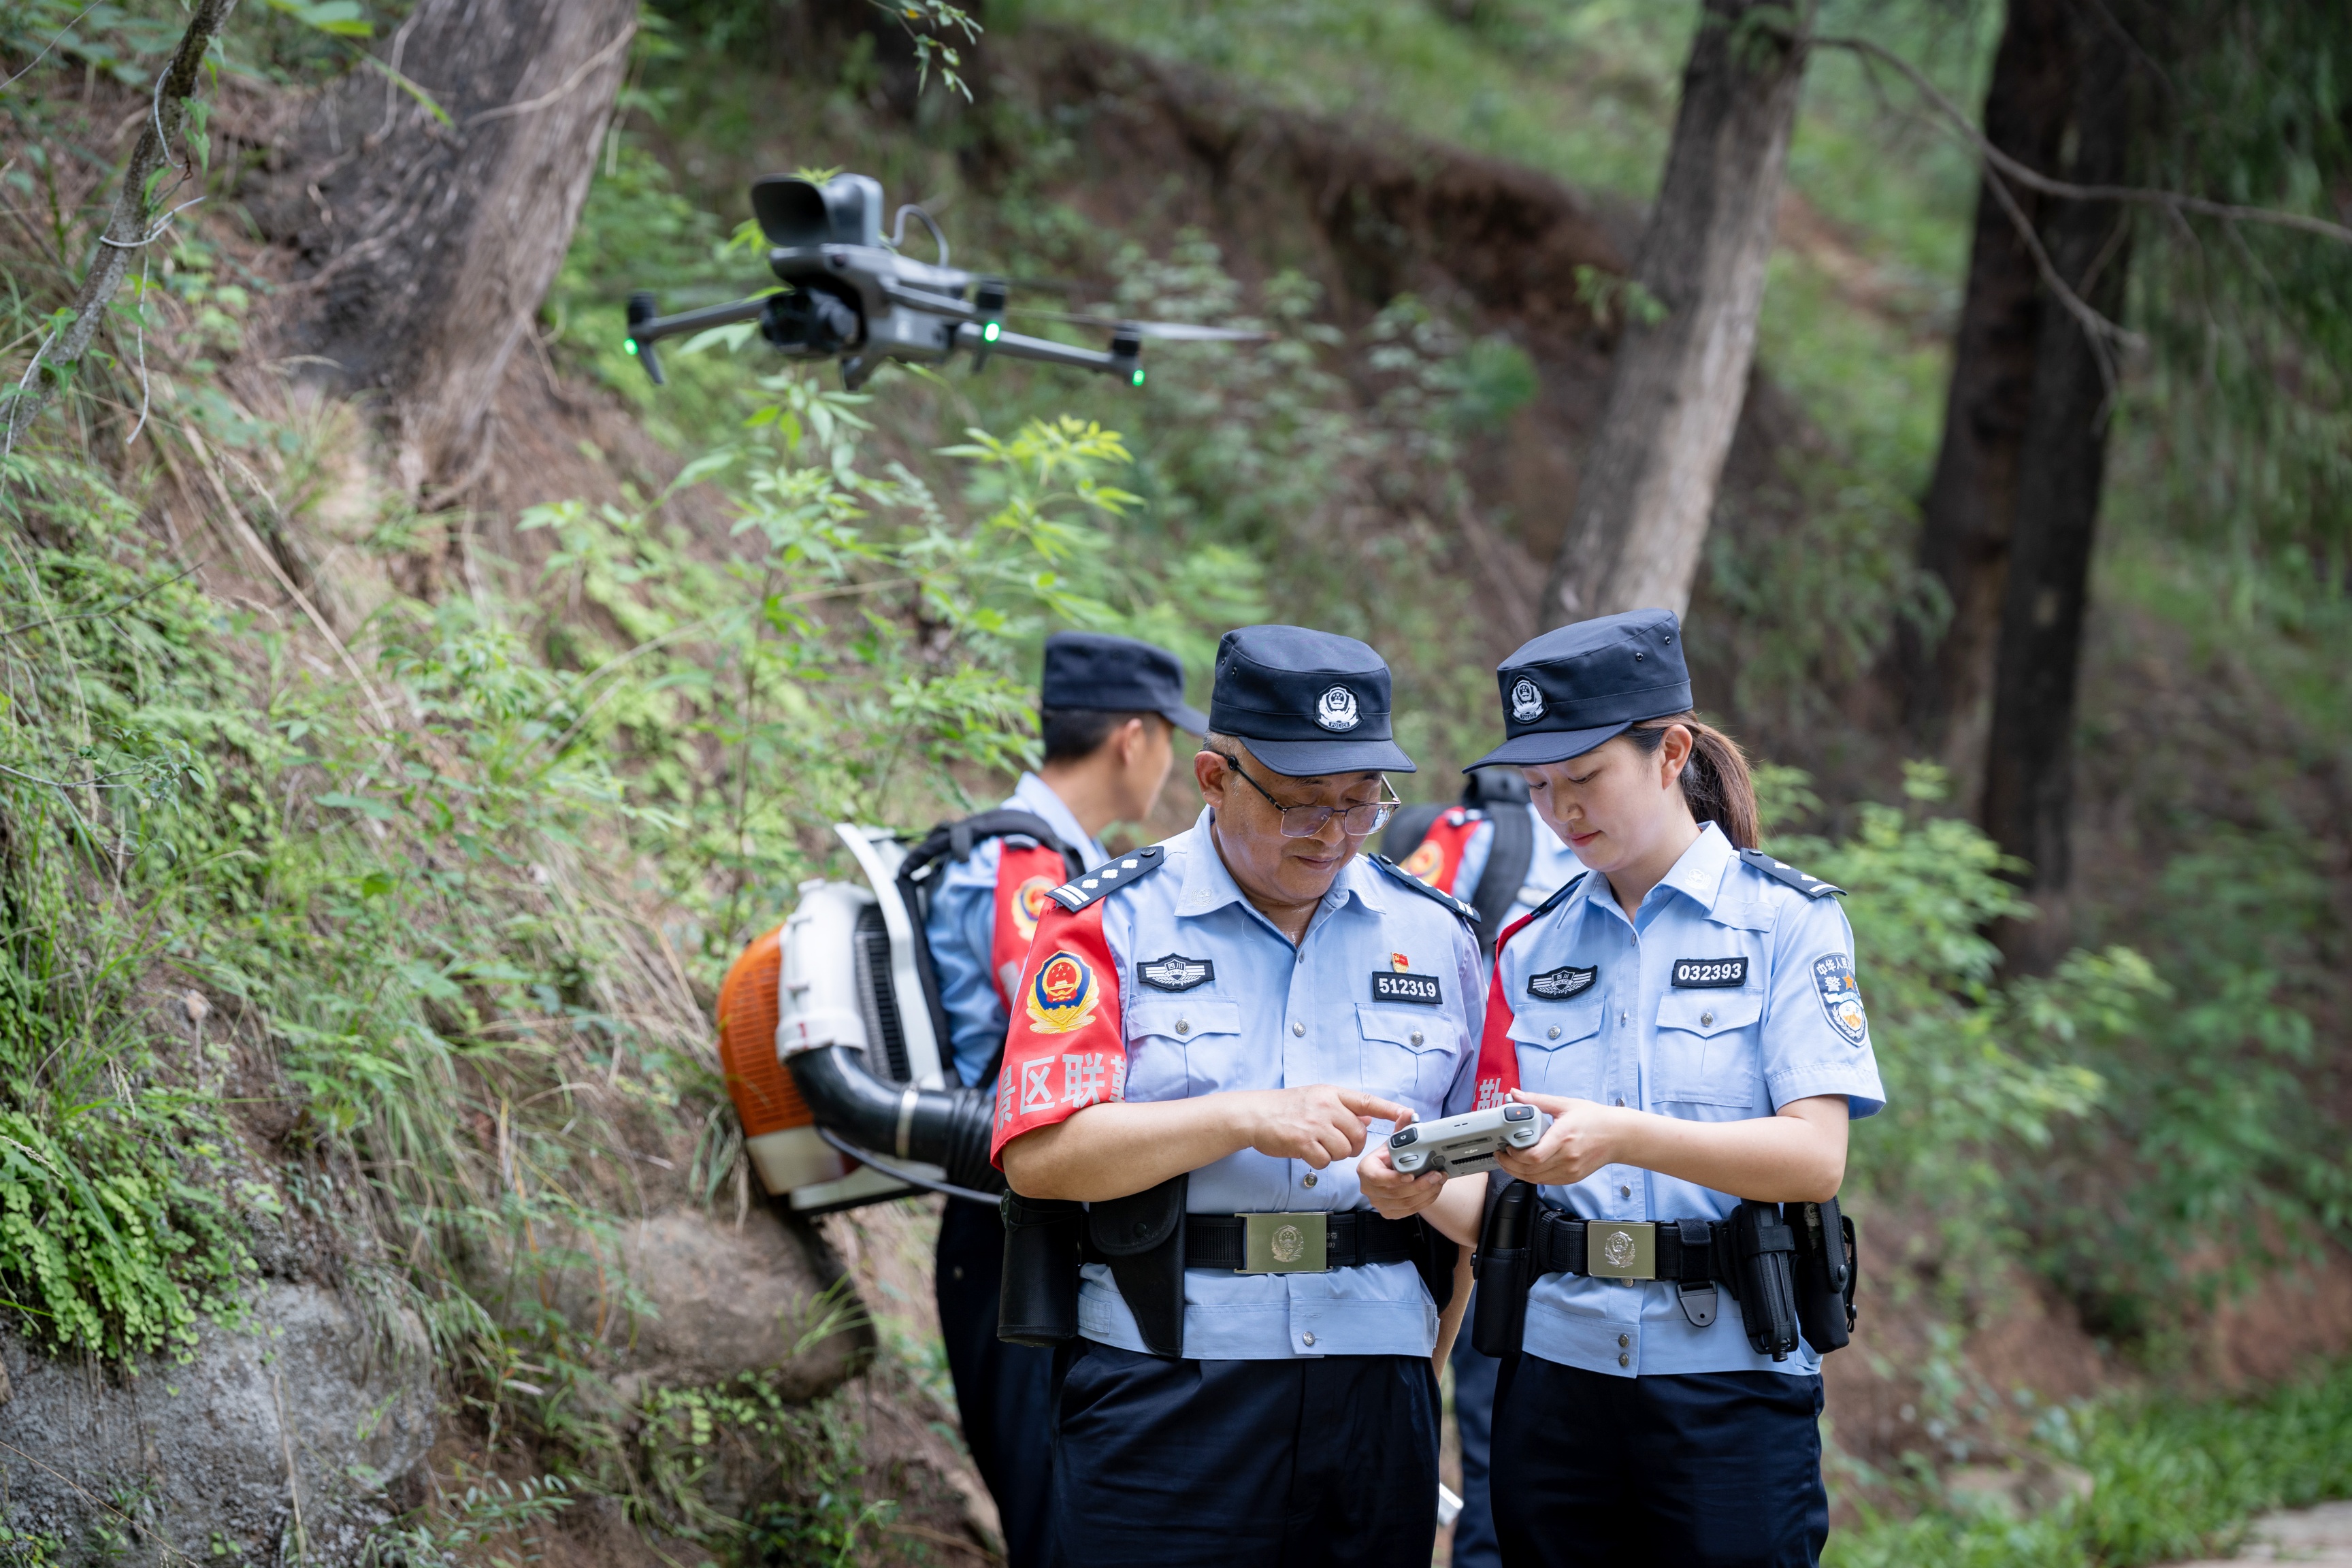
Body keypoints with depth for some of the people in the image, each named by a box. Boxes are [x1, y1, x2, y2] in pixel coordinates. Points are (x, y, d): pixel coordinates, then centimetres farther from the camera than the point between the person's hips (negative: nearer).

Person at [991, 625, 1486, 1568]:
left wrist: (1425, 1365, 6)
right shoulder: (1111, 923, 1)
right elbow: (1039, 1155, -11)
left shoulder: (1436, 934, 12)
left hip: (1373, 1400, 3)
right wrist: (1247, 1119, -19)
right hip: (1163, 1392, -3)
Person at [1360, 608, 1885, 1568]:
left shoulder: (1787, 920, 0)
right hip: (1558, 1371, 4)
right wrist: (1428, 1192, -15)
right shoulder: (1532, 950, 11)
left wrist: (1625, 1137, -26)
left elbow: (1816, 1157, -13)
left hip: (1731, 1380, -4)